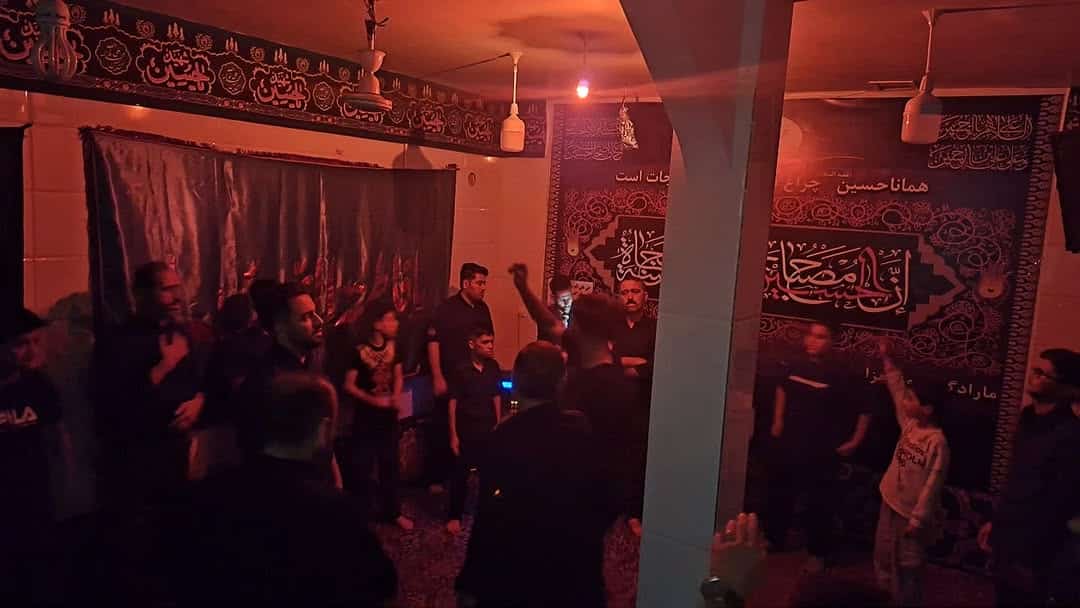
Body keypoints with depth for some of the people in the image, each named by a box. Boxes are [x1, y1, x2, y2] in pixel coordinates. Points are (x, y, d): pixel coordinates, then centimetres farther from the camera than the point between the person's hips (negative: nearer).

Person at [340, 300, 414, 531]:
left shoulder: (393, 346, -1)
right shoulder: (360, 351, -17)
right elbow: (348, 385, -14)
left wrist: (397, 396, -9)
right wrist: (374, 400, -20)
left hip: (388, 415, 5)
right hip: (366, 416, -5)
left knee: (390, 464, 15)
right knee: (361, 467, 3)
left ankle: (392, 511, 29)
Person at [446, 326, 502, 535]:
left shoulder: (493, 367, -1)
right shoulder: (462, 370, -13)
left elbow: (496, 397, 8)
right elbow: (453, 403, -10)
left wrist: (499, 425, 8)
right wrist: (453, 435, -10)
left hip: (489, 428, 4)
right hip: (466, 430, -4)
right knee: (461, 474, 4)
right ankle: (455, 516, 17)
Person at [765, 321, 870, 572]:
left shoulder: (840, 376, -16)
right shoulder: (795, 366, -2)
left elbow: (864, 410, -8)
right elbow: (782, 388, 20)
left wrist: (854, 442, -8)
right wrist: (777, 420, 16)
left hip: (821, 451, -5)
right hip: (788, 444, 5)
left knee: (818, 503, 6)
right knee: (779, 495, 16)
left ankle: (818, 553, 23)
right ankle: (773, 539, 36)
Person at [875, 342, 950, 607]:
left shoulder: (937, 441, -23)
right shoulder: (910, 424, -2)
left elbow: (932, 485, -21)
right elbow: (897, 389, 8)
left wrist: (918, 520, -19)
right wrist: (887, 359, 8)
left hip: (912, 513, -8)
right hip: (891, 504, 8)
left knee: (908, 566, 7)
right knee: (883, 559, 19)